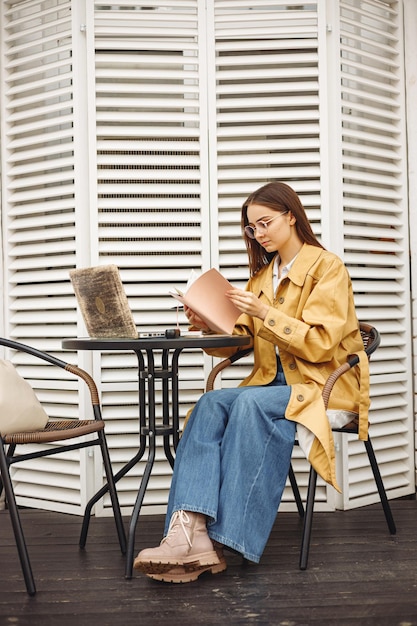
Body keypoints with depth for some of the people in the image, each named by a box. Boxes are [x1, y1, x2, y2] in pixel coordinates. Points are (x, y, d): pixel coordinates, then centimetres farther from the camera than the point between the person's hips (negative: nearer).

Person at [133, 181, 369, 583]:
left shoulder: (327, 267, -1)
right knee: (212, 403, -25)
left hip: (326, 386, -5)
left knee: (251, 402, -35)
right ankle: (190, 531, -41)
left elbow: (320, 344, -13)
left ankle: (223, 537, -35)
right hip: (275, 382, 6)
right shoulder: (263, 274, 18)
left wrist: (264, 312, -22)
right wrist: (208, 326, -7)